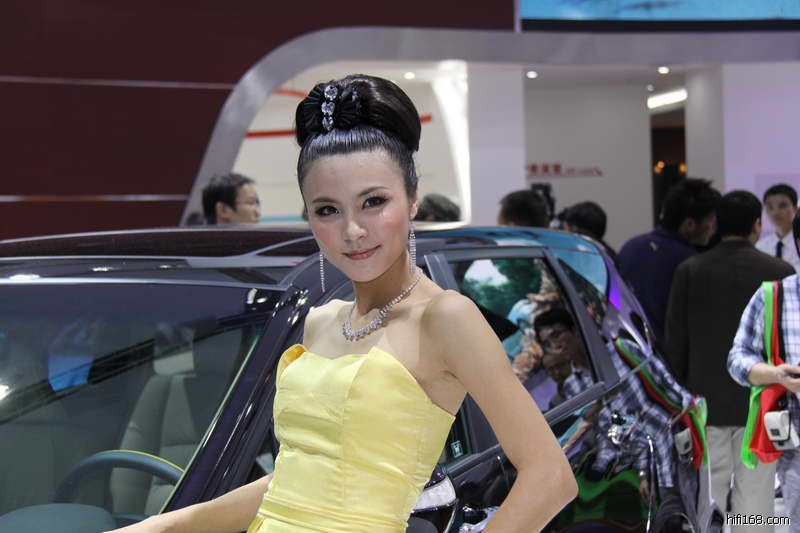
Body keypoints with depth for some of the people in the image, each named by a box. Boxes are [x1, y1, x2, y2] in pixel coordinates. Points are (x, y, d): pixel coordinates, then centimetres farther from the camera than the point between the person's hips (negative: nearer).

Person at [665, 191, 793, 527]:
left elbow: (675, 341, 0)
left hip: (706, 400, 1)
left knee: (708, 491, 9)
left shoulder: (689, 271, -3)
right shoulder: (779, 272, -5)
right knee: (754, 492, 3)